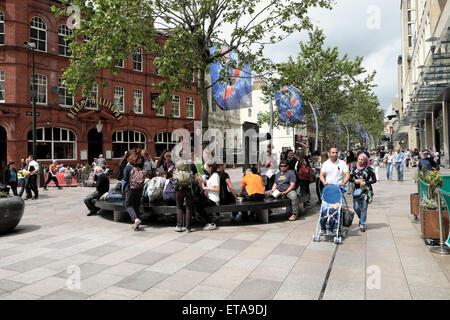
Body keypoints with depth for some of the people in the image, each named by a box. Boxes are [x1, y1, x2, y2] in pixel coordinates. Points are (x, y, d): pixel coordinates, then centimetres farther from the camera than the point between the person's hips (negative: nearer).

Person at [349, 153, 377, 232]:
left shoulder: (369, 169, -5)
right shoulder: (354, 168, 4)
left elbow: (374, 180, -2)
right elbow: (350, 177, 11)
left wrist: (365, 182, -16)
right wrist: (355, 180, -10)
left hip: (366, 191, -3)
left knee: (363, 208, -1)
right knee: (356, 208, 1)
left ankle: (362, 224, 12)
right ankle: (361, 219, 30)